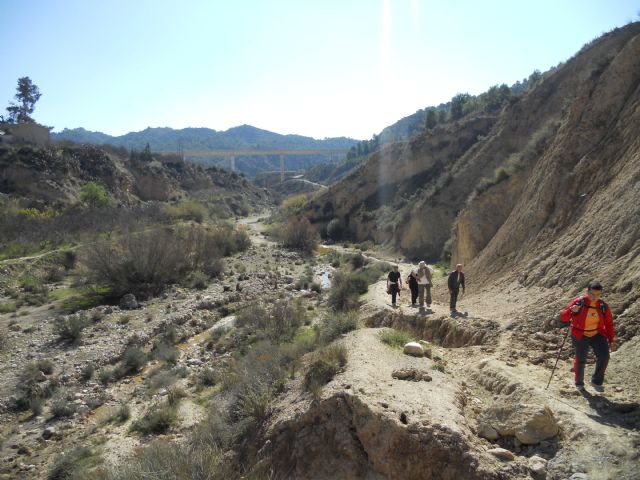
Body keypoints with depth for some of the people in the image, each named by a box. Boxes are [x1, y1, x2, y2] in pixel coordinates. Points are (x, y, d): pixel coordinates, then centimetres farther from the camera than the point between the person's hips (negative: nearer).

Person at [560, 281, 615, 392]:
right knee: (580, 360, 8)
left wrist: (610, 340, 5)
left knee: (604, 356, -17)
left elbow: (609, 324, 6)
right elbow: (563, 317, -15)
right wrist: (571, 310, -35)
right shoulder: (578, 302, -16)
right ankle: (579, 383, 34)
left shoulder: (603, 306, -7)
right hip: (580, 336, -2)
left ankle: (596, 381, 5)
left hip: (597, 335, 2)